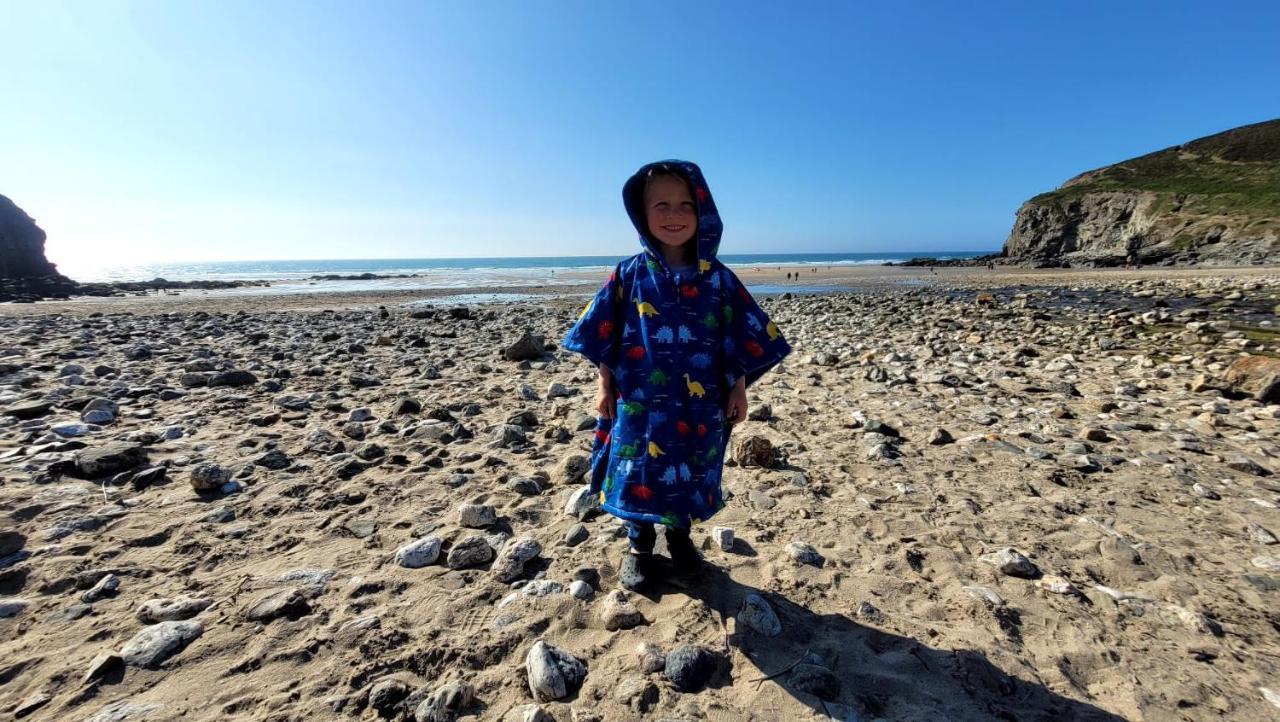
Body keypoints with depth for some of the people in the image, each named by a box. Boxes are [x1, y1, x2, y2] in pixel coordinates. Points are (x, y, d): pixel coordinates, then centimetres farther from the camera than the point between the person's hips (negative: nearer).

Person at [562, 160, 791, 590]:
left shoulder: (718, 278, -1)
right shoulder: (629, 275, -3)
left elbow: (744, 338, 3)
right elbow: (602, 335, 1)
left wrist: (739, 390, 3)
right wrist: (604, 386, -1)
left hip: (699, 405, 1)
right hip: (640, 402, -1)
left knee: (690, 475, 14)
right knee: (638, 474, 9)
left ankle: (680, 538, 41)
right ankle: (639, 548, 34)